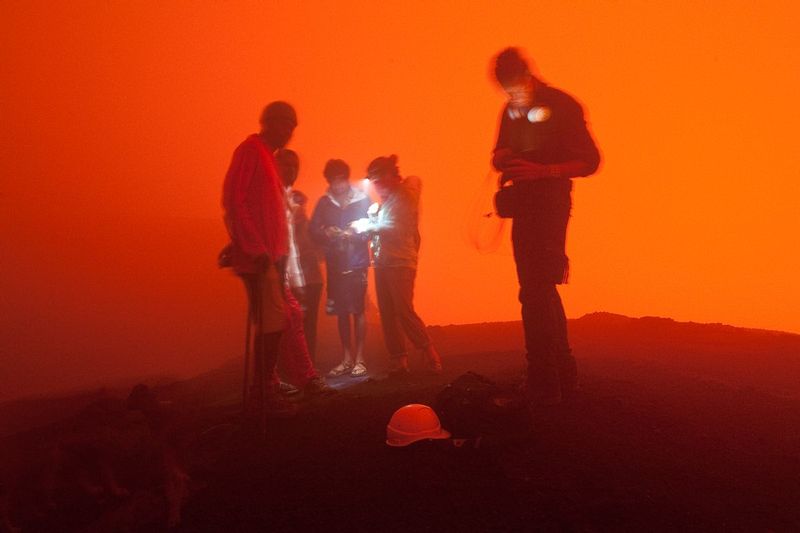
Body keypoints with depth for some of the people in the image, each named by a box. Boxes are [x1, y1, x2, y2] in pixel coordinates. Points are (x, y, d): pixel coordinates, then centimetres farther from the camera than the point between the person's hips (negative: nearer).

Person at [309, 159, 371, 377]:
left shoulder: (363, 200, 0)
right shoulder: (324, 202, 8)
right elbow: (314, 230, 2)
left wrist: (354, 235, -20)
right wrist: (327, 234, -18)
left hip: (356, 263, -3)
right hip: (335, 264, 3)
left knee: (357, 310, -4)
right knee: (341, 312, 7)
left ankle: (359, 359, 6)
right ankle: (347, 359, 17)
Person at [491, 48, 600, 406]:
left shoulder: (562, 106, -9)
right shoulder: (511, 111, 12)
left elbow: (589, 161, -10)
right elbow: (500, 154, 23)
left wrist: (542, 170, -23)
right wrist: (501, 158, -2)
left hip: (550, 204, -8)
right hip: (522, 206, 8)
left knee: (535, 292, -13)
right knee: (542, 290, 13)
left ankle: (543, 387, -5)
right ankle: (563, 376, 28)